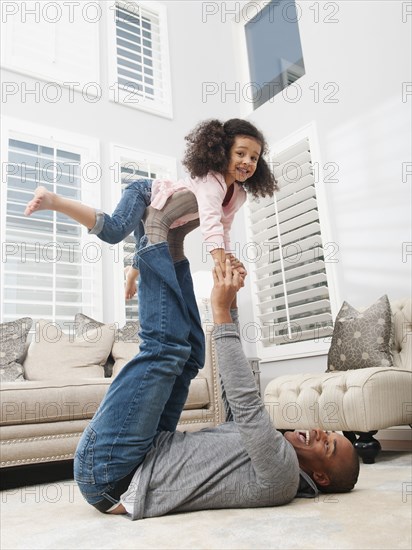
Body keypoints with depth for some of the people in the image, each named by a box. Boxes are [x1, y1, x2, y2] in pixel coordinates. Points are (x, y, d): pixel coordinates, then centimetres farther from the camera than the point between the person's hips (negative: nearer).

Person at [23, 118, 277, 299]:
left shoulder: (239, 195, -3)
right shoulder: (211, 179, -31)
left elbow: (223, 230, 7)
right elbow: (210, 219, -46)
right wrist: (219, 262, -56)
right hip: (146, 193, -9)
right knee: (114, 231, -38)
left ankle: (133, 272, 63)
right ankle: (53, 200, -30)